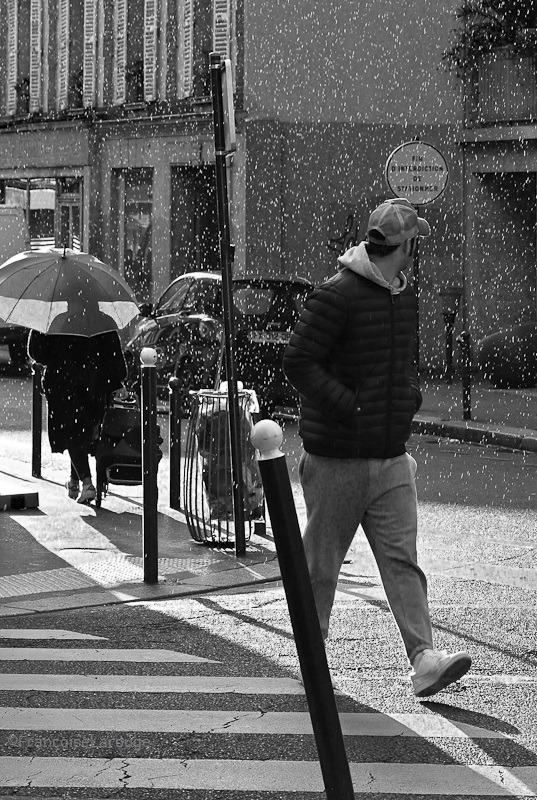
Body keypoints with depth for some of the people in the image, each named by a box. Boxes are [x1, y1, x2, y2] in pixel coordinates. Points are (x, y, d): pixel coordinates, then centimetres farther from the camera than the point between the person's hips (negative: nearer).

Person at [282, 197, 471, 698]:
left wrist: (410, 393, 10)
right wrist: (350, 406, -20)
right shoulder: (336, 297, -14)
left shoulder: (405, 298, 13)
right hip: (336, 461, -6)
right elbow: (297, 364, -16)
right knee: (321, 563, 6)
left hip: (391, 460, 6)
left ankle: (424, 661, -11)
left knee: (402, 561, -4)